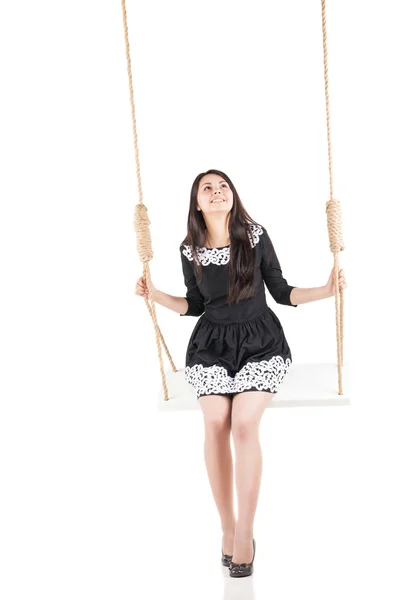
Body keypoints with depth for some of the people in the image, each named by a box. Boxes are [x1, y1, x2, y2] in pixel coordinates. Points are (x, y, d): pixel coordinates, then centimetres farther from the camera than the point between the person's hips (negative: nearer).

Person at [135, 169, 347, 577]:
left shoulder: (255, 236, -5)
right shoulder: (190, 250, 0)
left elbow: (281, 292, 1)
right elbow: (193, 305, 11)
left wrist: (326, 290, -11)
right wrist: (155, 295, -1)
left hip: (260, 342, -2)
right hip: (211, 345, 2)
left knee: (244, 425, -18)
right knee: (216, 425, -13)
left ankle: (245, 533, -8)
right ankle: (227, 527, 3)